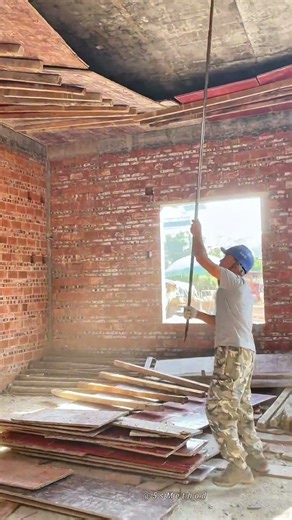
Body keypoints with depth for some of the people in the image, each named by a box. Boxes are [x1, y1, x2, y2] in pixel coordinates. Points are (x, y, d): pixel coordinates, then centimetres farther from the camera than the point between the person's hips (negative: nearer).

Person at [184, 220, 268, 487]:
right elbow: (223, 322, 27)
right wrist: (197, 314, 18)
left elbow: (202, 259, -13)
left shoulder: (235, 283, -10)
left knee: (218, 409, -7)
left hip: (234, 353, -10)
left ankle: (238, 467, -2)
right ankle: (256, 457, 28)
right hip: (243, 354, 10)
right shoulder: (239, 289, 19)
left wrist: (197, 234, 2)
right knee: (240, 409, 18)